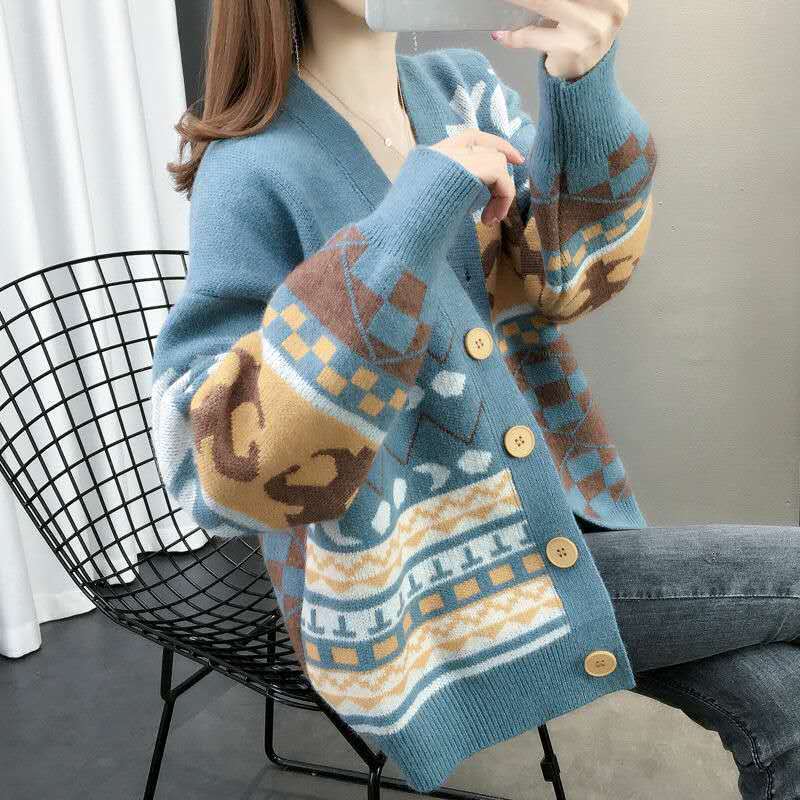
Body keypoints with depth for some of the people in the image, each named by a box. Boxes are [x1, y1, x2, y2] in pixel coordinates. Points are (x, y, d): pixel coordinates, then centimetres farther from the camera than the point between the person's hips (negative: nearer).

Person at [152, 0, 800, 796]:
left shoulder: (459, 84, 2)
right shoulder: (253, 172, -17)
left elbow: (572, 273, -9)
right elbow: (226, 472, -27)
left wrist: (584, 85, -27)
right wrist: (403, 229, -34)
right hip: (420, 589, -6)